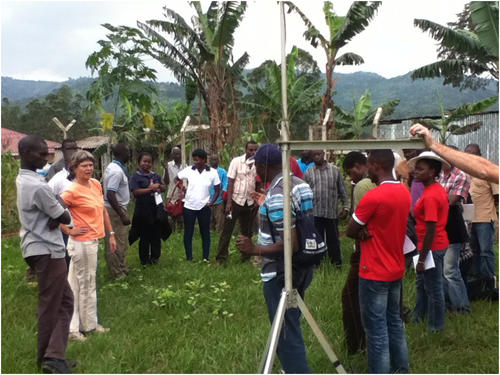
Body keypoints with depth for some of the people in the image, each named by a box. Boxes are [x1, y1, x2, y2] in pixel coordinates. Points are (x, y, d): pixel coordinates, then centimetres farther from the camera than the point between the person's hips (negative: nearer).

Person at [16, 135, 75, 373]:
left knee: (64, 301, 12)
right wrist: (58, 216, 4)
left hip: (36, 248, 9)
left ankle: (54, 356, 11)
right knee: (51, 307, 1)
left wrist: (53, 216, -10)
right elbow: (66, 218, -14)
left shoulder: (22, 179, 10)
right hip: (48, 251, -9)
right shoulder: (37, 186, -20)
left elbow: (54, 212, 8)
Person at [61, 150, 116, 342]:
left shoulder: (96, 184, 6)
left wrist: (111, 234, 13)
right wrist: (69, 231, -14)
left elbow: (103, 211, 14)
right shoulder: (72, 191, -16)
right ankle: (88, 324, 18)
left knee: (86, 283, 16)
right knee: (86, 285, 4)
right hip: (82, 242, -8)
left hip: (94, 241, 8)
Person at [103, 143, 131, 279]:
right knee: (117, 244, 0)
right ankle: (118, 273, 11)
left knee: (121, 242, 19)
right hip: (115, 210, -10)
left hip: (118, 208, 10)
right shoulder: (117, 171, -22)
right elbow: (110, 195, -27)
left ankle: (122, 268, 31)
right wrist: (122, 215, -24)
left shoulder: (114, 166, 10)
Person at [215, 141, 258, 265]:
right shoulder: (236, 161, -8)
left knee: (247, 231, 12)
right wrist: (229, 202, -12)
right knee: (227, 229, 2)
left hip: (250, 202, 3)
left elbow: (258, 184, 5)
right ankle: (221, 257, 10)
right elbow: (230, 182, -8)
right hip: (236, 200, -3)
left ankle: (246, 256, 24)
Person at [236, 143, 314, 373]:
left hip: (281, 273, -9)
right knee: (290, 327, 23)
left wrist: (254, 249, -19)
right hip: (302, 267, 9)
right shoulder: (300, 184, 4)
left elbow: (291, 245, -27)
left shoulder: (277, 195, -23)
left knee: (287, 334, 2)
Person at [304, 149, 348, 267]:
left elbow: (342, 190, 7)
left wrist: (345, 207, 2)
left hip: (332, 212, 0)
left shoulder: (335, 170, 4)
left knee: (333, 239, 10)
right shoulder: (308, 173, 6)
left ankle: (337, 262, 24)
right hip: (315, 213, 0)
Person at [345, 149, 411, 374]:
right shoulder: (405, 192, 4)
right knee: (395, 322, 19)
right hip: (396, 270, 8)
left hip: (374, 274, -8)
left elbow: (350, 232, -13)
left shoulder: (373, 197, -22)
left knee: (376, 329, 1)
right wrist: (369, 231, -6)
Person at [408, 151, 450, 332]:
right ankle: (418, 317, 41)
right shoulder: (438, 189, 5)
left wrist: (422, 259, -19)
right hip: (439, 243, 10)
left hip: (432, 247, -10)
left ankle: (436, 327, 23)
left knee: (433, 288, 7)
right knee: (422, 283, 24)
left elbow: (430, 230, -24)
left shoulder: (430, 196, -24)